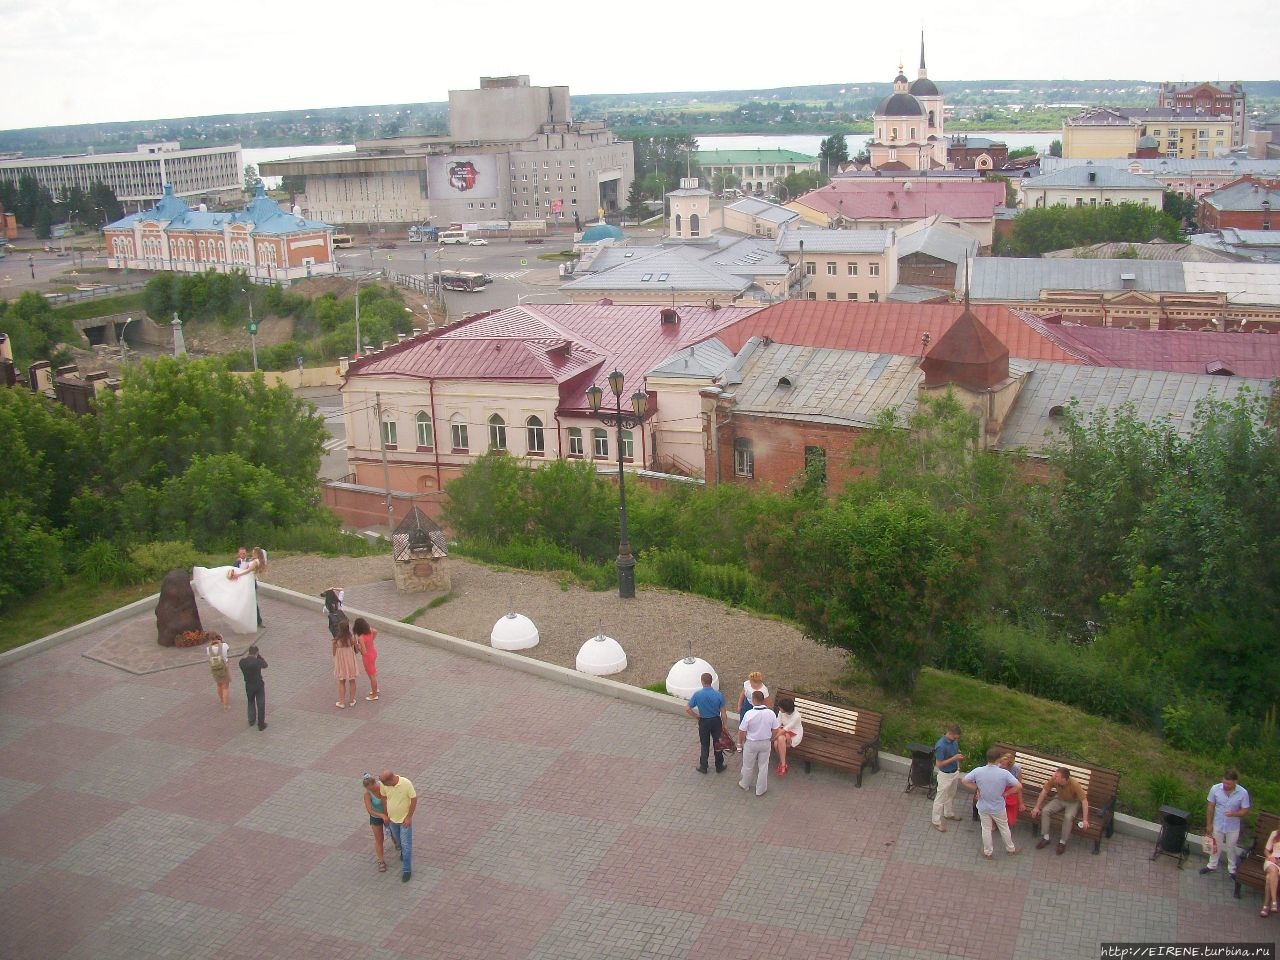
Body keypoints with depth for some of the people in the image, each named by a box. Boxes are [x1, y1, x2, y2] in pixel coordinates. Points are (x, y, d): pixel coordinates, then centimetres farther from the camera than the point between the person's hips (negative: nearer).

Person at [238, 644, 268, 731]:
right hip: (259, 686, -4)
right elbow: (265, 665, -2)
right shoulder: (258, 662, -23)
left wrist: (247, 654, 2)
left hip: (248, 686, 4)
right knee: (261, 705, 10)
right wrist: (259, 655, -1)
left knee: (251, 702, 27)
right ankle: (261, 724, 16)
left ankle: (251, 720, 37)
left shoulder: (242, 662, -14)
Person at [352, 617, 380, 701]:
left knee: (371, 675, 11)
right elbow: (376, 631, 11)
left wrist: (356, 644, -23)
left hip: (368, 656, -8)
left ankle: (374, 695, 28)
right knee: (373, 672, 28)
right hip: (373, 651, 8)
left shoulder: (361, 638, -34)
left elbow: (364, 652, -31)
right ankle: (375, 689, 48)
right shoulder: (370, 630, -13)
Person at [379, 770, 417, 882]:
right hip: (392, 818, 5)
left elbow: (414, 799, -21)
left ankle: (407, 870, 10)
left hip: (405, 819, -5)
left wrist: (409, 817, -18)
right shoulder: (384, 784, -18)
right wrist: (386, 814, 4)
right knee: (397, 839, 26)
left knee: (406, 844, 0)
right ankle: (402, 851, 57)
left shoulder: (406, 784, -31)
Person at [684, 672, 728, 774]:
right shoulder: (718, 694, -16)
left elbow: (687, 709, -14)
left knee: (704, 745, 15)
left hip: (704, 722, 0)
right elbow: (723, 712, -10)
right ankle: (719, 766, 27)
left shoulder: (697, 694, -17)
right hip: (716, 721, 0)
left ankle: (703, 767, 26)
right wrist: (724, 725, 2)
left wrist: (697, 716, -1)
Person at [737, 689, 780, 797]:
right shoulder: (771, 713, -17)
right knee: (763, 766, 19)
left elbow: (742, 731, -17)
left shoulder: (749, 714, -26)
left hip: (751, 743, -2)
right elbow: (775, 730, -6)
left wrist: (740, 742, 2)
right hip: (765, 743, 2)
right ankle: (760, 790, 31)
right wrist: (771, 740, 13)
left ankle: (745, 784, 43)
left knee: (748, 766, 20)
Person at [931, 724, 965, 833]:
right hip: (945, 775, -8)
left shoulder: (954, 741, -5)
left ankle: (948, 813, 47)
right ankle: (937, 822, 18)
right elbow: (939, 764, -26)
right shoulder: (941, 745, -31)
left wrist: (960, 757, -3)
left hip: (954, 772, 8)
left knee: (951, 795, 27)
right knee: (940, 799, 5)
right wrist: (954, 758, -29)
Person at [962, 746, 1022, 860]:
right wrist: (1006, 793, -8)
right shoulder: (1004, 773, -24)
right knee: (1004, 828, 23)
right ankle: (1010, 849, 44)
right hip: (998, 808, -1)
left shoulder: (978, 771, -19)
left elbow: (964, 781, -11)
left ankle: (987, 852, 36)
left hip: (983, 807, 1)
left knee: (986, 829, 20)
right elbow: (1019, 786, -22)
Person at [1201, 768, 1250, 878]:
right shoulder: (1215, 789, -20)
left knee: (1231, 848, 19)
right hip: (1218, 825, 1)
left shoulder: (1243, 793, -23)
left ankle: (1232, 869, 42)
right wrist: (1209, 824, -2)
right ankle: (1212, 865, 43)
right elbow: (1210, 807, -7)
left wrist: (1234, 813, -32)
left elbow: (1245, 811, -12)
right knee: (1216, 846, 21)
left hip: (1233, 827, -1)